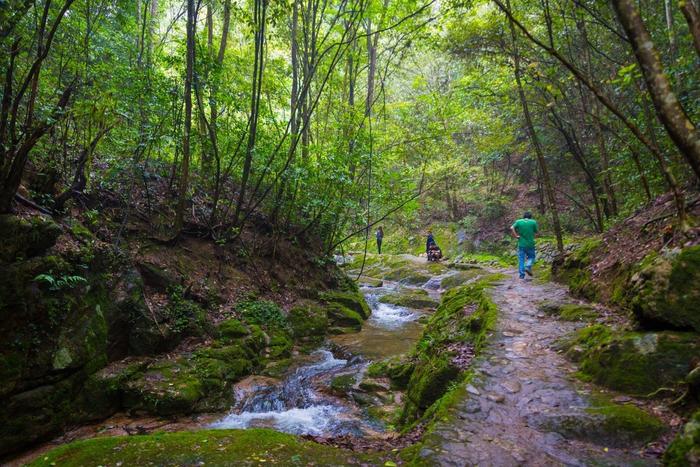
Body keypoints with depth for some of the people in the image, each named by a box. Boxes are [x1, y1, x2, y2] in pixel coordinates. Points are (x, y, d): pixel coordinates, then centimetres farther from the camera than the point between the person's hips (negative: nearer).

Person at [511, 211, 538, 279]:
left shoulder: (518, 221, 0)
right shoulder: (533, 222, -2)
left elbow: (512, 228, -15)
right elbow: (536, 232, 0)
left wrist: (516, 236, -9)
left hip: (521, 244, 1)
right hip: (530, 244, -1)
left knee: (521, 259, 6)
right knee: (531, 257, 18)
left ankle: (522, 275, 5)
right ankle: (528, 267, -6)